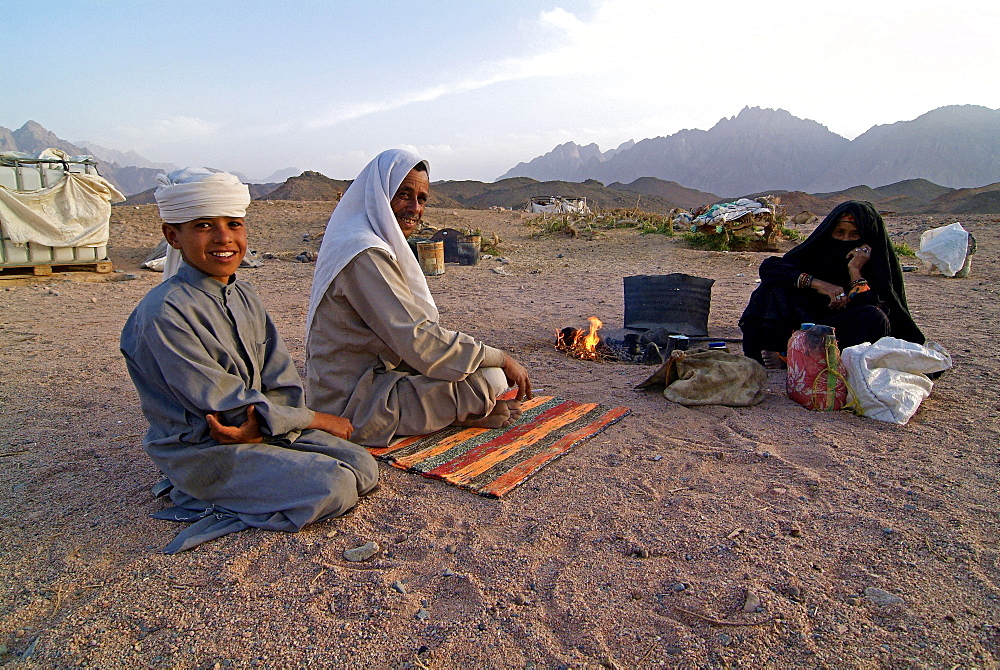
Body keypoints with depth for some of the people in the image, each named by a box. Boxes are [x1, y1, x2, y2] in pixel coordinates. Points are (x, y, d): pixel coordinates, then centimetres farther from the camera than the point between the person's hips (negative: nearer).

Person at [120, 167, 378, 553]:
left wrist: (257, 427, -21)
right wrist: (316, 420, -13)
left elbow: (284, 385, 1)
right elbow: (225, 404, -19)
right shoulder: (163, 313, -18)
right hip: (202, 450, -7)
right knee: (334, 488, -21)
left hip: (263, 431, 8)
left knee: (364, 468, -3)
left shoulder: (244, 296, 5)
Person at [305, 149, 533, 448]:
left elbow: (405, 333, 12)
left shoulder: (379, 244, 12)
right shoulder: (366, 254, -22)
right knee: (489, 378, -19)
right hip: (355, 410, -10)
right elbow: (418, 341, -26)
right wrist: (501, 359, -17)